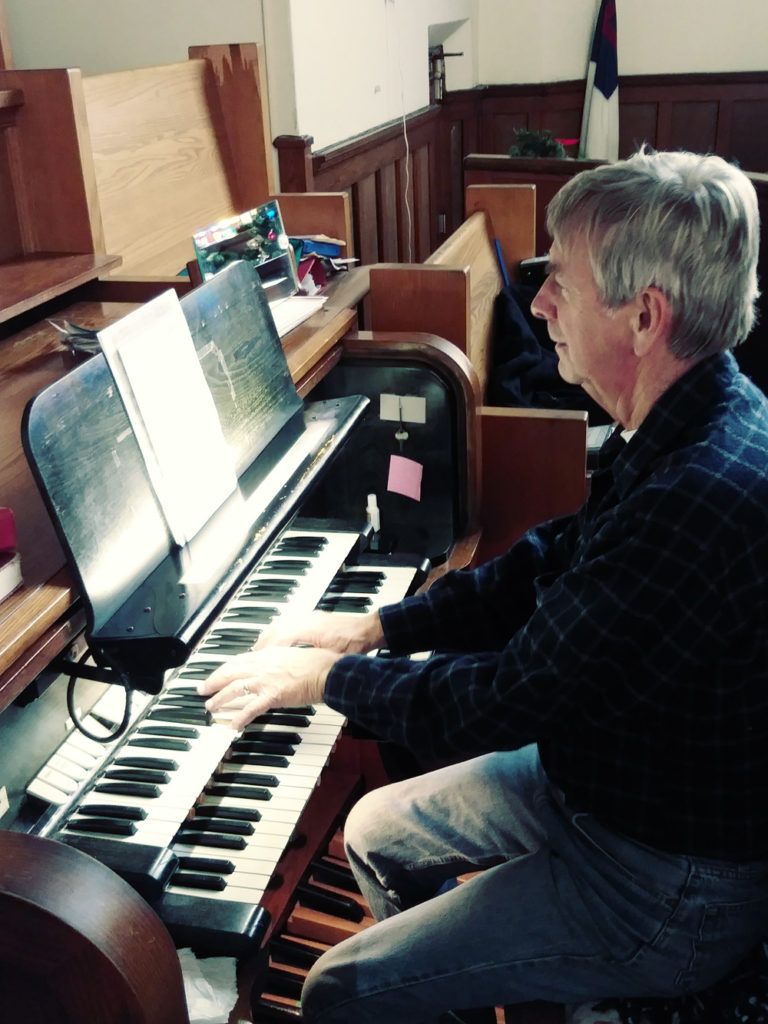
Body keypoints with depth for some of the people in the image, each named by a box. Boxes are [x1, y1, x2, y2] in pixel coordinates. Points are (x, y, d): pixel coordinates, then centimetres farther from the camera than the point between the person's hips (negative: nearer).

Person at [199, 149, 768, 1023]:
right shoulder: (680, 430, -2)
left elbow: (505, 703, -29)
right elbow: (553, 559, 9)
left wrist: (328, 676, -13)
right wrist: (381, 627, 5)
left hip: (669, 888, -9)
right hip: (612, 775, 9)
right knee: (375, 831, 19)